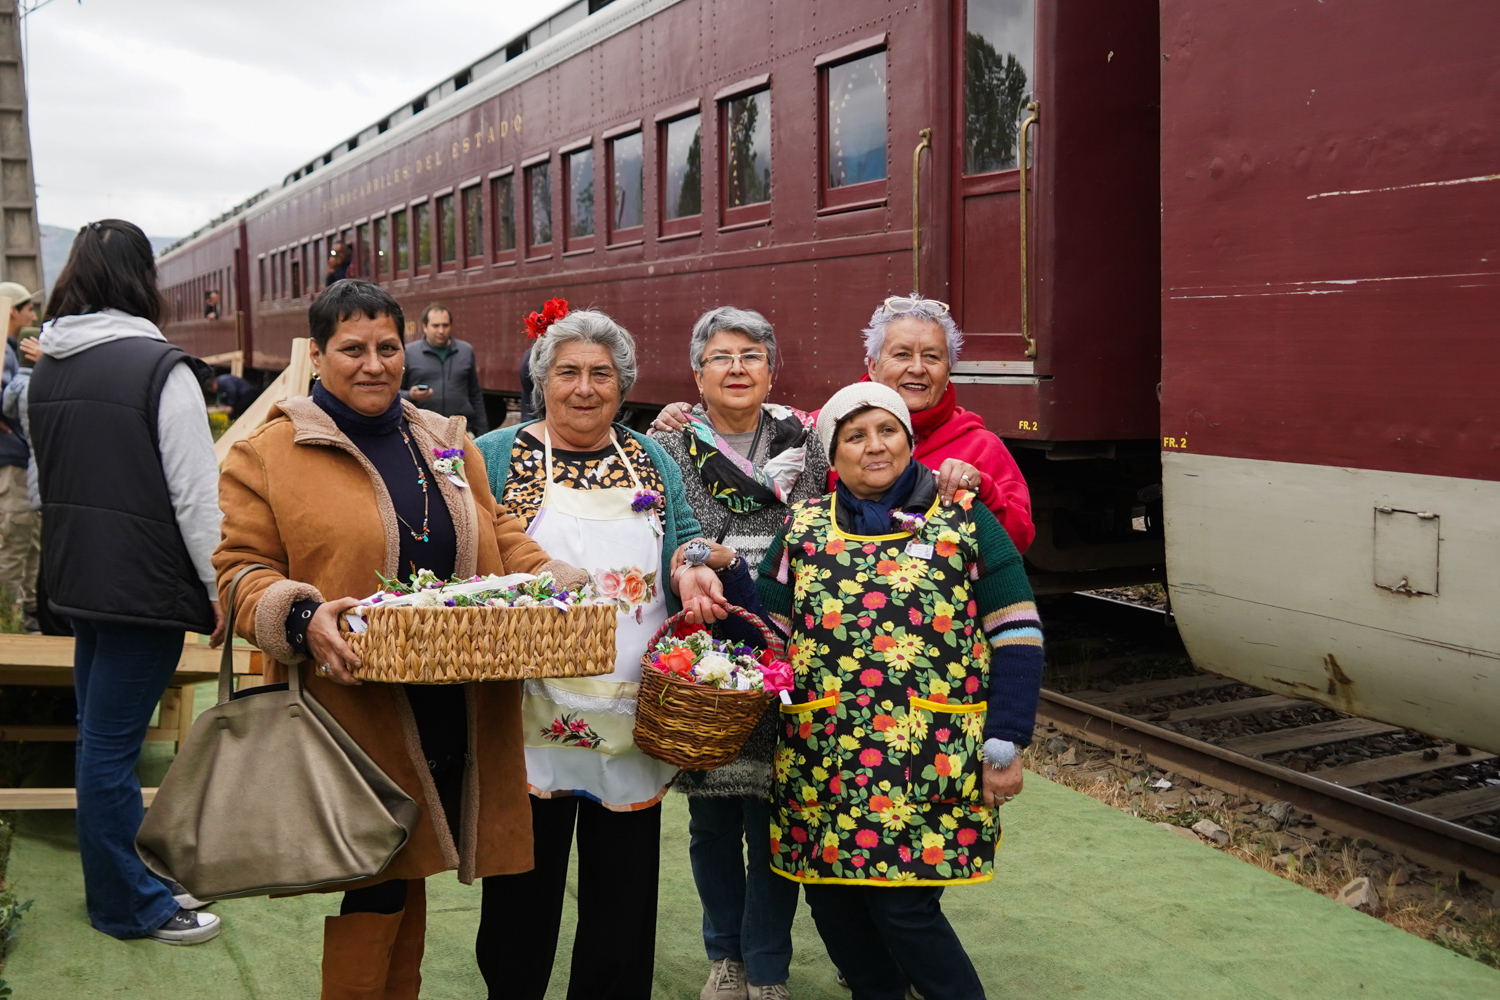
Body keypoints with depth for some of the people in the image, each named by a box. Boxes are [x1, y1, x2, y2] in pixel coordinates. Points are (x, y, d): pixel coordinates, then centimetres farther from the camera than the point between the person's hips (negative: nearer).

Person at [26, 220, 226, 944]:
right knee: (112, 743, 0)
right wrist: (222, 587, -10)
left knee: (101, 736, 17)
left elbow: (44, 482, 18)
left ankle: (131, 879, 31)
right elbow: (195, 492, -17)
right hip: (143, 582, -8)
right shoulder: (161, 368, -15)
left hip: (77, 578, 8)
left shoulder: (45, 371, 9)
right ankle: (128, 905, 14)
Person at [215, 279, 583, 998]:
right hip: (358, 718, -5)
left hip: (456, 716, 5)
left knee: (410, 877, 15)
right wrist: (301, 619, -22)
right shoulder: (266, 454, 0)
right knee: (374, 890, -2)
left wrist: (558, 586, 1)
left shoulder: (449, 443, 15)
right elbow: (241, 570, -3)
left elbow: (500, 537, 19)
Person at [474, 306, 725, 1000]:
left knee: (624, 902, 10)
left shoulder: (652, 462, 11)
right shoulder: (495, 457, 1)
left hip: (631, 727, 3)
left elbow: (682, 543, 16)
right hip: (532, 725, -3)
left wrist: (690, 571, -6)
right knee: (522, 898, 6)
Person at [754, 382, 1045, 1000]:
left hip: (930, 763, -3)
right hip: (821, 764, 4)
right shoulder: (804, 527, 10)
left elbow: (1017, 634, -1)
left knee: (904, 908, -5)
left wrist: (1004, 746, -6)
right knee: (833, 904, 9)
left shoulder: (964, 519, 2)